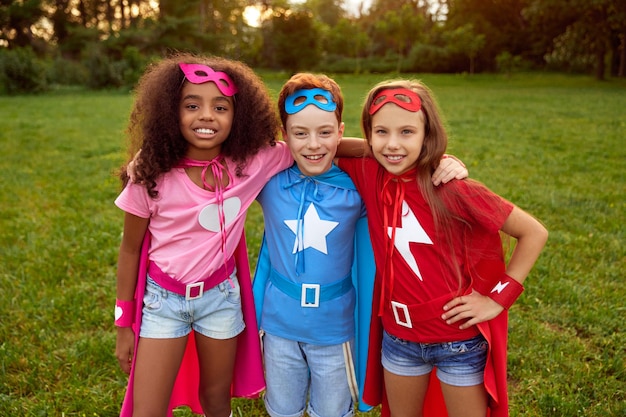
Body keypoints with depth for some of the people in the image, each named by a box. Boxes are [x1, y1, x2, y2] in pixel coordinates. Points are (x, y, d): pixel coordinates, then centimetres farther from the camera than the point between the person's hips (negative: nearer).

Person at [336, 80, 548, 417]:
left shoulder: (453, 190, -21)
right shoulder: (369, 176, -10)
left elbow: (534, 232, -12)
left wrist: (499, 298, -13)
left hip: (460, 341, -3)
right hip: (398, 337, 4)